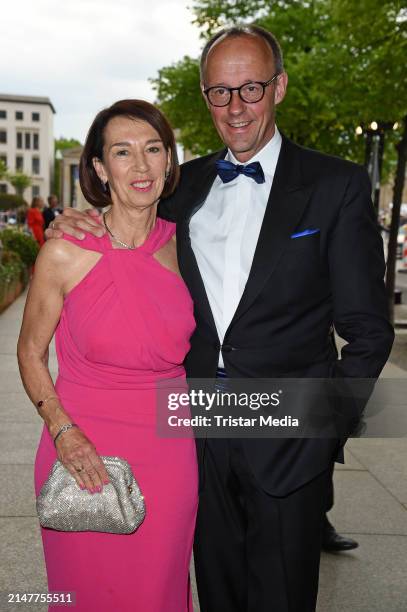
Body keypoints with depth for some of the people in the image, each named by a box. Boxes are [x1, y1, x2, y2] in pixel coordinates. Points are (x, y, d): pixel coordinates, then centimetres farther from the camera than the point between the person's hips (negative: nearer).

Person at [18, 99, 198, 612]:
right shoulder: (65, 252, -12)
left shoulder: (182, 245, -2)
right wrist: (63, 432, -14)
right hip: (84, 456, -2)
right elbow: (31, 354, -2)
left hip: (168, 455, 3)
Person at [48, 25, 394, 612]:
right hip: (202, 437, 4)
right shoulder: (185, 184, 7)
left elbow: (367, 332, -5)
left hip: (288, 444, -3)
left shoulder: (336, 184, -5)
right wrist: (77, 228, -3)